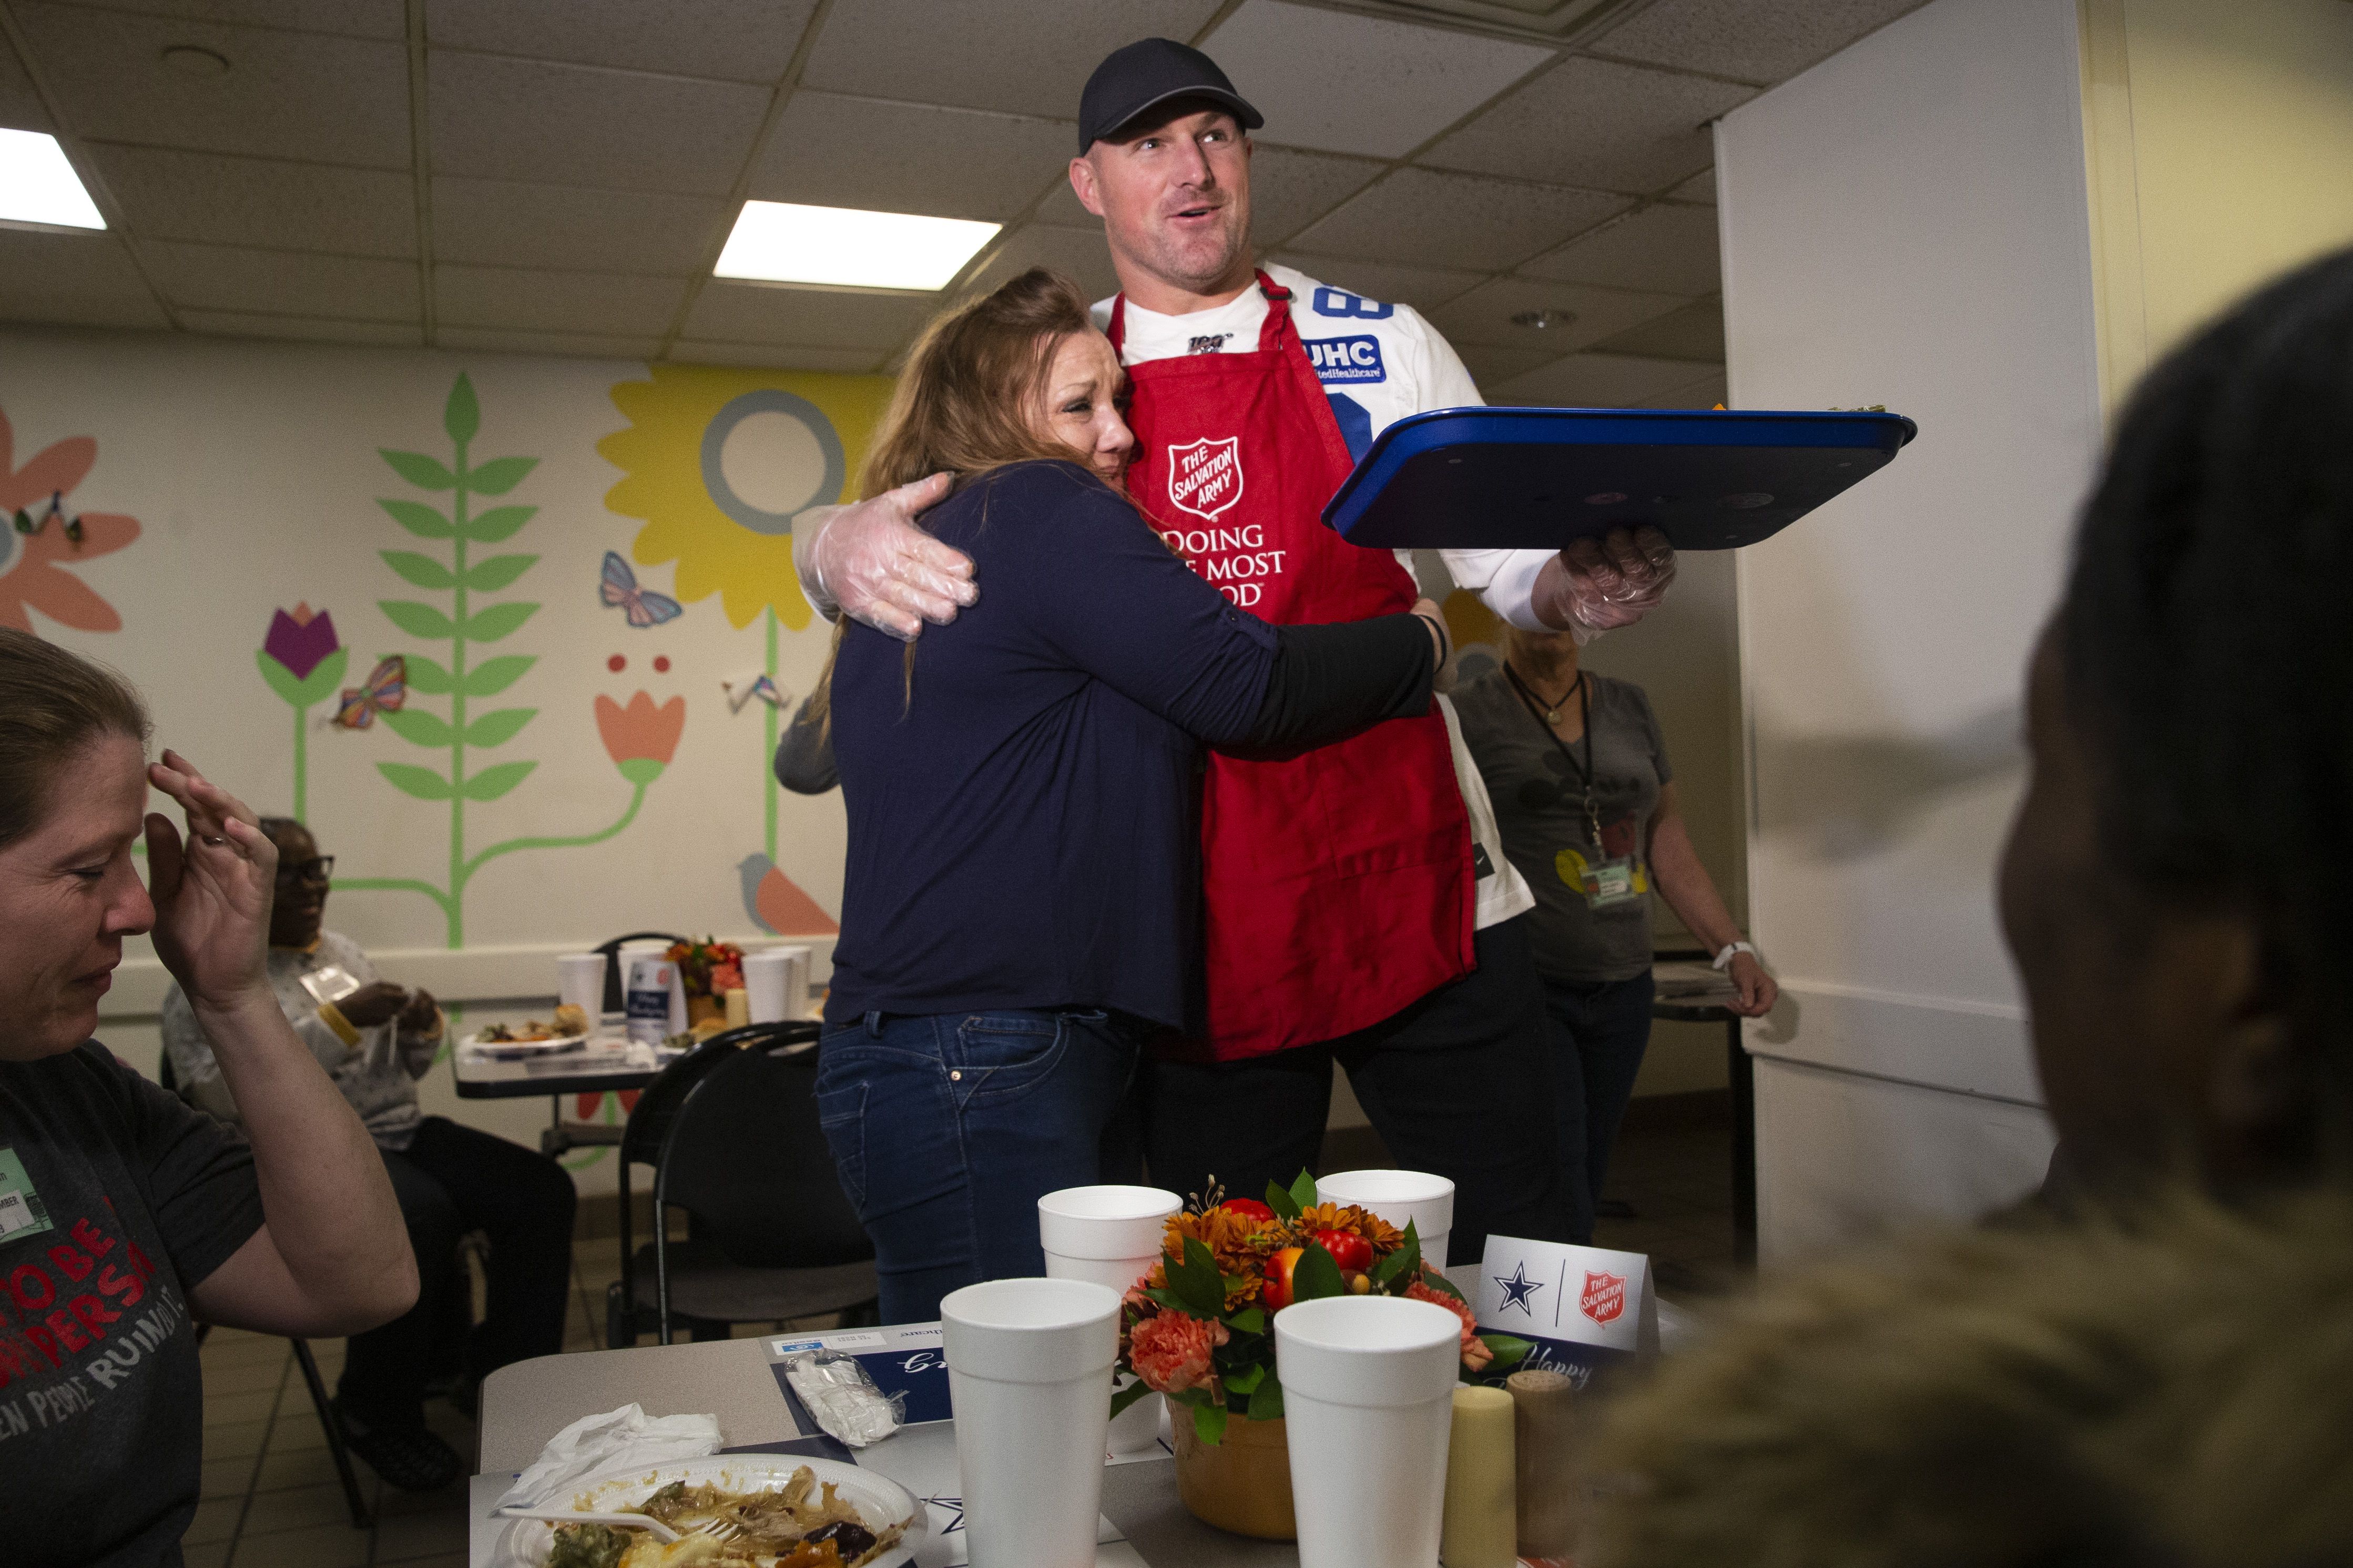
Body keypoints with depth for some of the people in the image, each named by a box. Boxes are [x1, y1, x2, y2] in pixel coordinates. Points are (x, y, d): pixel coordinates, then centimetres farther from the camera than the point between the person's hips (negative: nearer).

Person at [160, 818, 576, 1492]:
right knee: (422, 1217, -35)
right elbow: (221, 1091, -20)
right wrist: (340, 1021, -21)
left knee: (543, 1189, -15)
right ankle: (379, 1416, -11)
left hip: (405, 1133, 7)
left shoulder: (342, 951, 18)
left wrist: (423, 1030, -1)